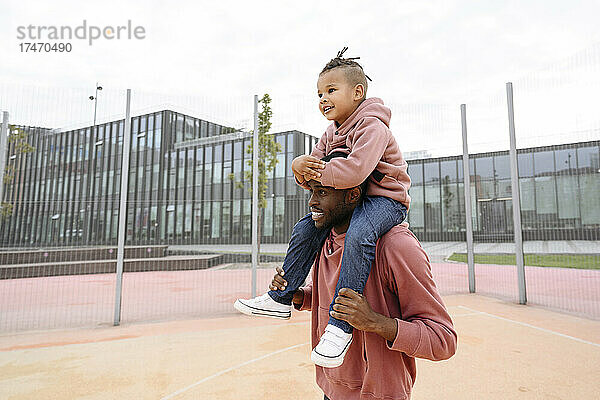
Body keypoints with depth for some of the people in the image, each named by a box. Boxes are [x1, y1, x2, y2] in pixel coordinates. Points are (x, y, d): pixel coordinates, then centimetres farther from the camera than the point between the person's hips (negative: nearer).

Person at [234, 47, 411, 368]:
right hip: (349, 200, 9)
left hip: (385, 199, -9)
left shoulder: (372, 126, -17)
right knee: (305, 230, 5)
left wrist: (315, 173, -20)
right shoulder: (332, 133, 11)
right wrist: (300, 165, -17)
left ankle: (340, 325, -31)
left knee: (358, 236, -38)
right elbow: (310, 175, 8)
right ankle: (280, 299, 15)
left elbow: (354, 170, -36)